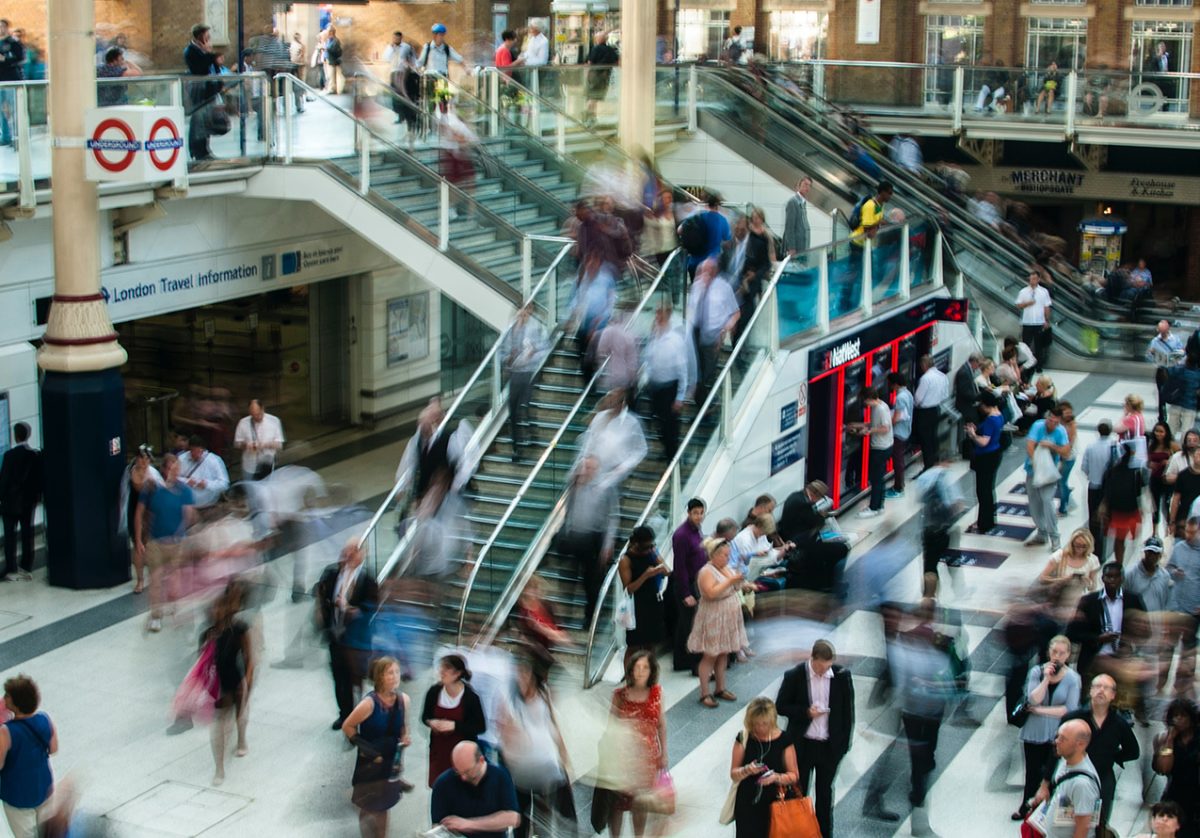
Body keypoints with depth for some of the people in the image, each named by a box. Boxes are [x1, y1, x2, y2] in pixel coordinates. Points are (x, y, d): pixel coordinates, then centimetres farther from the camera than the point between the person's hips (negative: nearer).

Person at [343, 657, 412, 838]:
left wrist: (405, 738, -10)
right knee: (369, 808, 8)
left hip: (391, 761, 5)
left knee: (382, 806, 19)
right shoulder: (370, 702, -24)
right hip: (369, 763, -5)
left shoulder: (403, 699, -7)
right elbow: (347, 726, -14)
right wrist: (364, 747, -15)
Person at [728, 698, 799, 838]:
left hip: (775, 803, 0)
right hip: (747, 804, 0)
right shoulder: (744, 738, -5)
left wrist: (777, 777, -22)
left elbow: (794, 775, -2)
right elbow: (733, 774, 0)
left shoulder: (784, 740, -7)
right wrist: (746, 770, -22)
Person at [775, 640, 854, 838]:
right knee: (798, 791, 11)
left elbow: (848, 710, 0)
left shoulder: (842, 675, -9)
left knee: (825, 791, 17)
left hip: (830, 746, 1)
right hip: (802, 745, -1)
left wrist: (845, 743, -1)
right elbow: (781, 707, -6)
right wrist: (806, 712, -21)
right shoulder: (794, 676, -13)